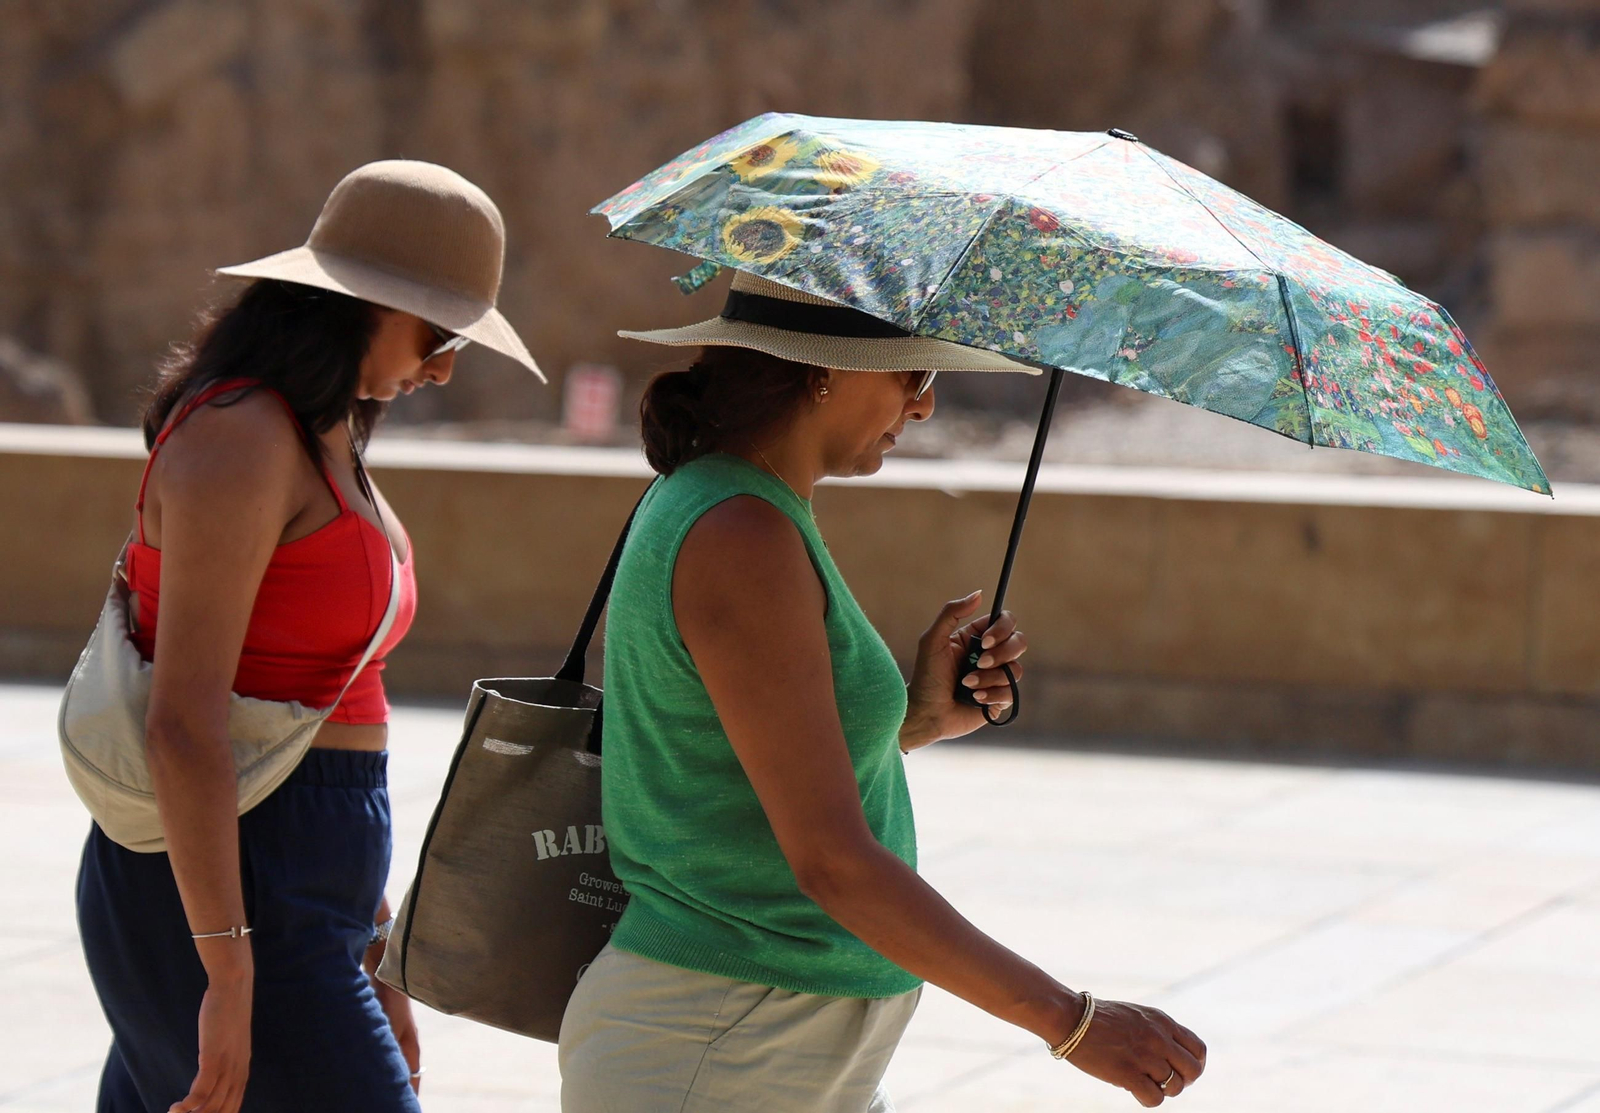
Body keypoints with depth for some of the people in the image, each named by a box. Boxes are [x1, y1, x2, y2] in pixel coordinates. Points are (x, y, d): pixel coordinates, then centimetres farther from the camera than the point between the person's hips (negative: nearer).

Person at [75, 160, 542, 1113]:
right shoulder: (240, 439, -13)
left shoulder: (328, 444, 18)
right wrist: (232, 977, -22)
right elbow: (183, 726, -19)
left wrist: (373, 959, 22)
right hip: (219, 891, -10)